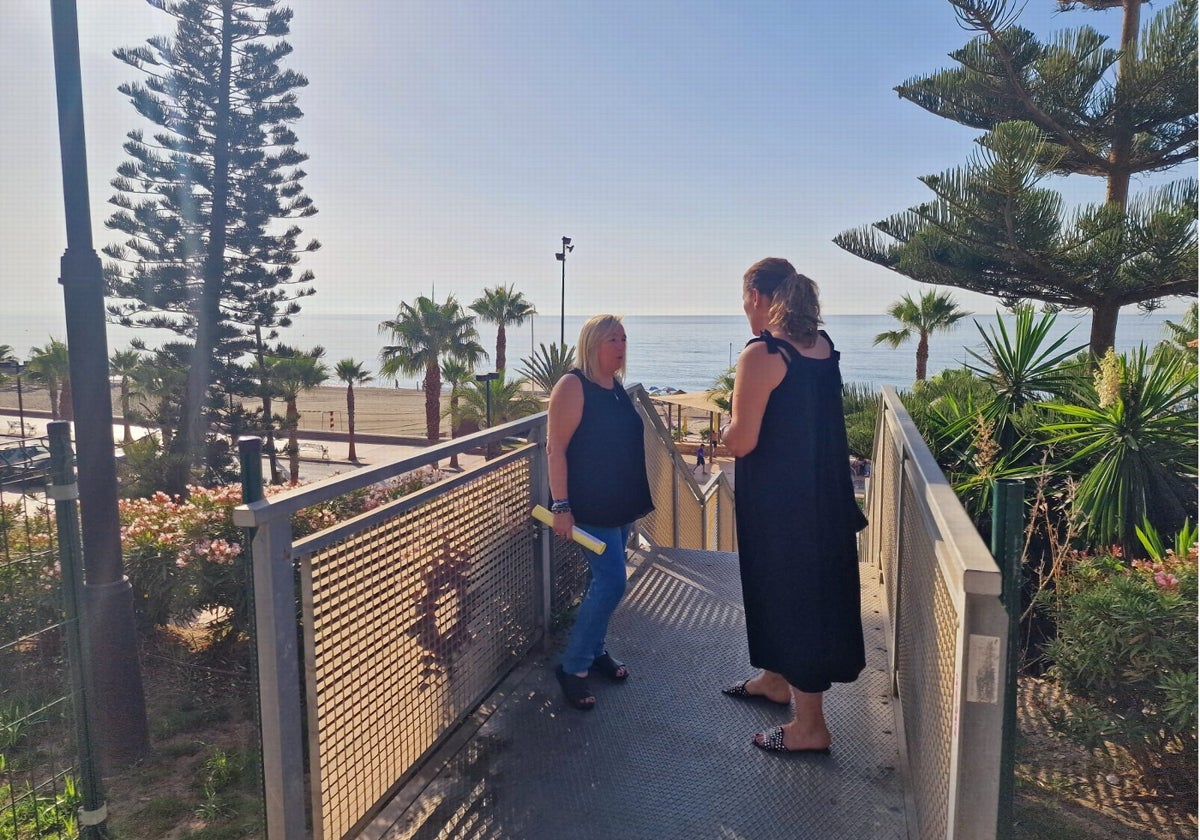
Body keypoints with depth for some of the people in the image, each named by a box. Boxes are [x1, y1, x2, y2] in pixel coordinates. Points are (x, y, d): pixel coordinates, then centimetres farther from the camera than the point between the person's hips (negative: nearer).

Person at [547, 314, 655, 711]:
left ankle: (595, 651, 31)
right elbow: (556, 448, -18)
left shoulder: (616, 387, 10)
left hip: (620, 506, 8)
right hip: (590, 507, -8)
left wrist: (634, 501, 23)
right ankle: (572, 667, 3)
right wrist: (561, 507, -23)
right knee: (611, 582, -11)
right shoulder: (573, 386, -15)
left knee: (603, 581, 16)